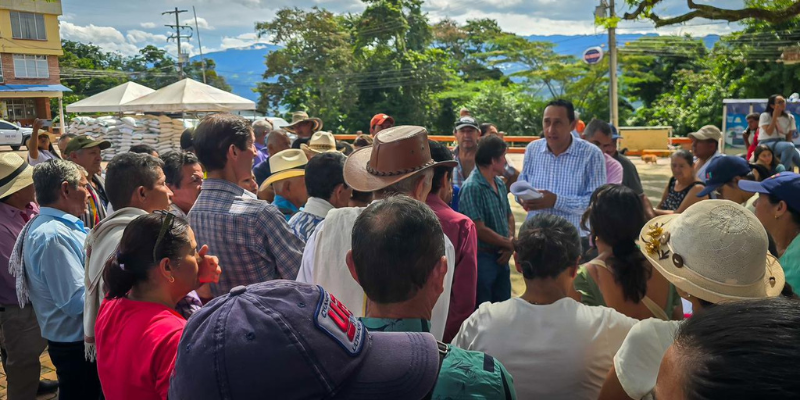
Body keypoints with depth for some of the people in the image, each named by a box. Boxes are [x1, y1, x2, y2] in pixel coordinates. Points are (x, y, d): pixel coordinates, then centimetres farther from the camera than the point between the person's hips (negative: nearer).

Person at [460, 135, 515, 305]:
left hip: (501, 257, 8)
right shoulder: (472, 187, -20)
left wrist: (510, 242, -4)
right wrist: (510, 244, -11)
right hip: (481, 258, -8)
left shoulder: (500, 184, 7)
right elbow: (480, 230, -23)